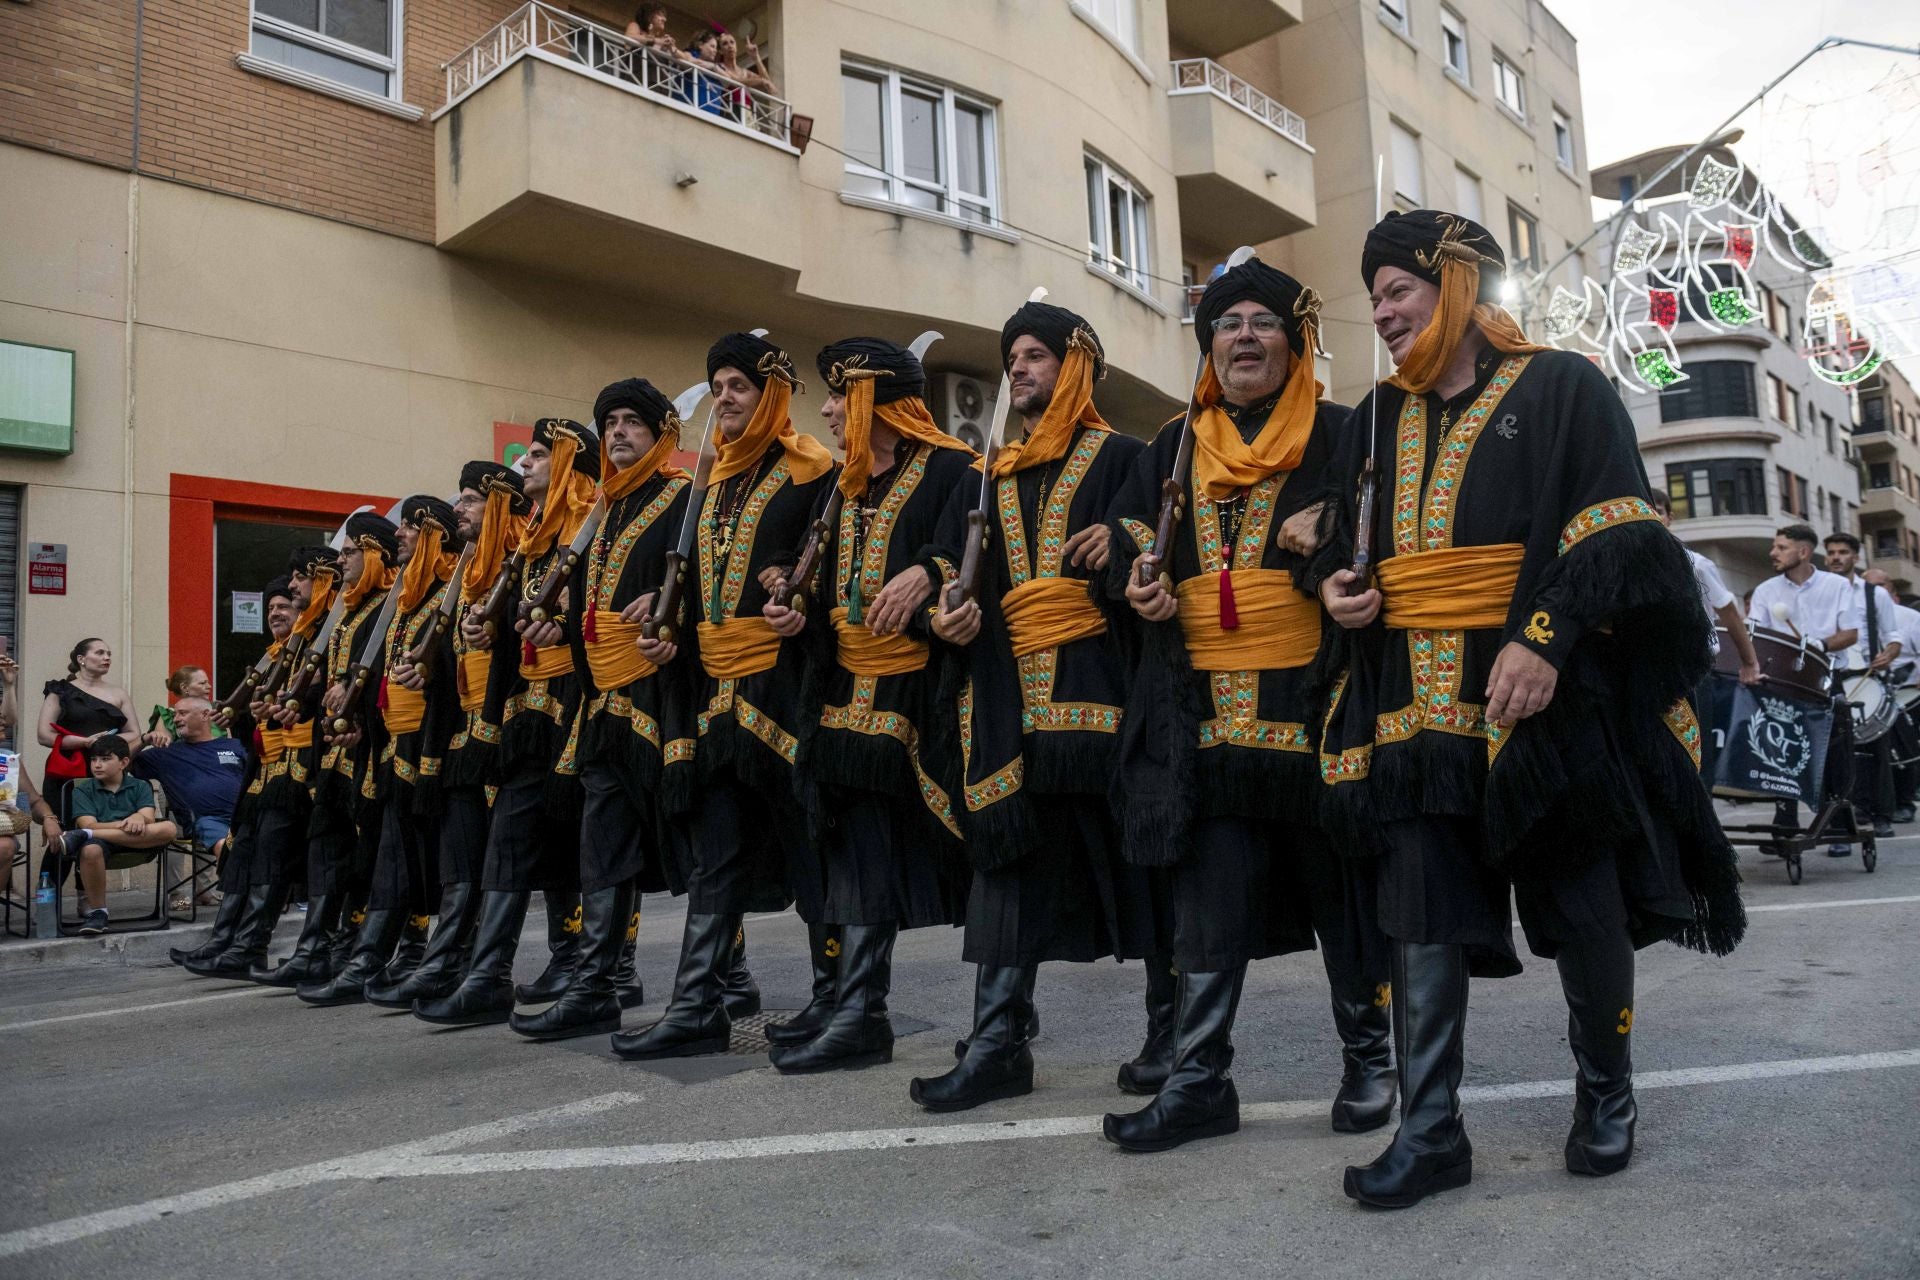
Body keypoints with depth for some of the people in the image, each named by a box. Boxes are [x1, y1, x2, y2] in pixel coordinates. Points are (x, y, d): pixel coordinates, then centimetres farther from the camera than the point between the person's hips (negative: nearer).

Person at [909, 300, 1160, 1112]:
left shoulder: (1120, 459, 8)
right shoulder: (992, 477, 22)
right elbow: (949, 566, 17)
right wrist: (947, 615, -4)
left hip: (1099, 689, -4)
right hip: (1010, 695, 5)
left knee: (1131, 856, 0)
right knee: (1008, 862, 2)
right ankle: (999, 1042, 6)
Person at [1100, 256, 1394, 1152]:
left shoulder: (1338, 433, 7)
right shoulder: (1174, 447, 17)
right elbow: (1125, 540, 21)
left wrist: (1330, 535, -17)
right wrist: (1138, 583, -1)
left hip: (1311, 698, -3)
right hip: (1204, 703, 3)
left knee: (1340, 882, 6)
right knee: (1206, 899, 3)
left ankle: (1368, 1058, 24)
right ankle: (1197, 1078, 11)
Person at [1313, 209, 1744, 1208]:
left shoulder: (1561, 390, 2)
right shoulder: (1380, 419, 17)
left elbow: (1611, 532, -7)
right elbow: (1347, 538, 25)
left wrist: (1542, 638, -20)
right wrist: (1335, 583, 2)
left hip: (1543, 700, -4)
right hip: (1416, 706, 4)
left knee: (1581, 907, 9)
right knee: (1421, 920, 1)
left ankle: (1605, 1097, 31)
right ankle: (1430, 1134, 9)